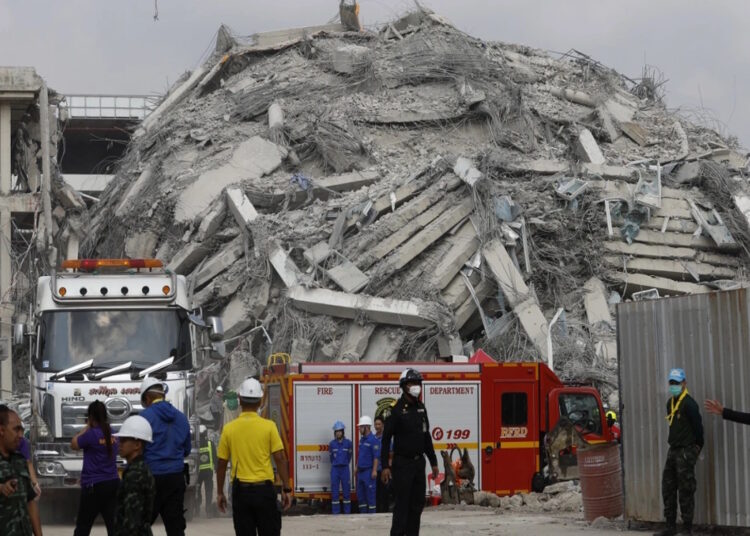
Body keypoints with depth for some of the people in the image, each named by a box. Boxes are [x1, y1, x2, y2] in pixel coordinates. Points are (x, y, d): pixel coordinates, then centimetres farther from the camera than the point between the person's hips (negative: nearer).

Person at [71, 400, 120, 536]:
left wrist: (87, 427, 5)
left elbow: (74, 444, 0)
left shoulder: (91, 434, -14)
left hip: (94, 486, -6)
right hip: (113, 483, 6)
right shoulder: (112, 434, 7)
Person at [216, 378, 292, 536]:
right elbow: (280, 459, -7)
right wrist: (286, 489, 0)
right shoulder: (269, 426, -6)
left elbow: (222, 464, 3)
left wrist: (220, 493, 12)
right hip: (264, 488, -2)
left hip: (240, 490, 2)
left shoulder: (229, 429, -1)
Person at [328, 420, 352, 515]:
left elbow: (349, 455, 11)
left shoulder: (348, 443, -1)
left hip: (345, 468, -1)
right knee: (334, 491, 1)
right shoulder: (332, 443, 1)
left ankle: (347, 512, 7)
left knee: (346, 490, 1)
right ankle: (335, 512, 5)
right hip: (335, 469, 1)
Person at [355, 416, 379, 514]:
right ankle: (363, 513, 17)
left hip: (368, 471, -9)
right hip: (360, 471, 9)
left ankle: (371, 513, -3)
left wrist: (374, 470, -20)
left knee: (370, 494, -6)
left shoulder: (373, 440, -12)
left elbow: (376, 457, -16)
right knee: (360, 494, 11)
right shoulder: (362, 440, 15)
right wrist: (357, 468, 19)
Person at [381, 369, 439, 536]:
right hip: (402, 464, -7)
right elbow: (386, 439, -13)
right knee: (402, 504, -8)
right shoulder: (397, 409, -10)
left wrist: (433, 462, 17)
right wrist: (385, 466, -19)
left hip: (419, 462, 7)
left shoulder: (421, 408, 11)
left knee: (417, 503, 8)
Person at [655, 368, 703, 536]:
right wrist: (673, 440, 14)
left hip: (686, 452, -9)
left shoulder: (689, 404, -15)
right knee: (668, 489, 10)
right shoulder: (670, 403, 12)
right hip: (673, 450, 9)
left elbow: (698, 426, -13)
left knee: (685, 491, -5)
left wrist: (697, 446, -5)